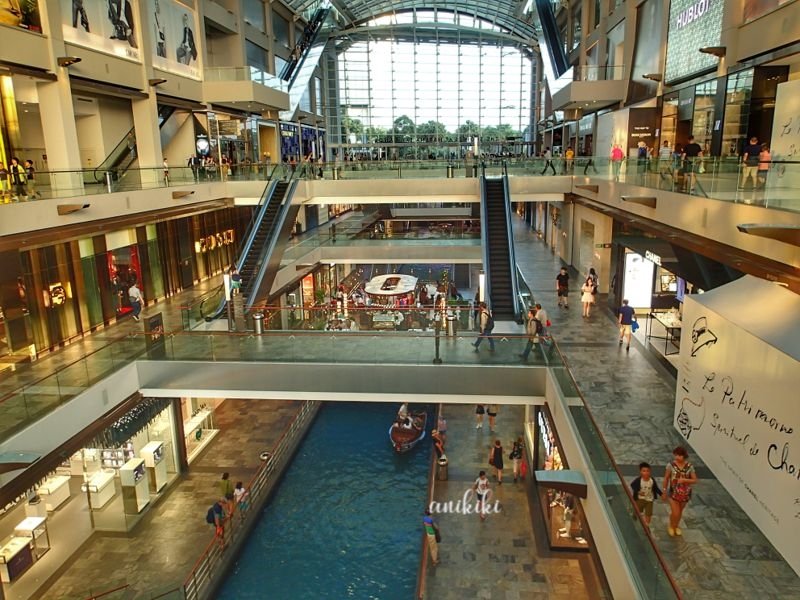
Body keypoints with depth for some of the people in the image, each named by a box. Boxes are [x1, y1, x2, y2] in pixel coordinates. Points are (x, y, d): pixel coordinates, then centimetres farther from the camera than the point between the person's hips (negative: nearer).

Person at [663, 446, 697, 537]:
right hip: (673, 492, -2)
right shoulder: (671, 465, -15)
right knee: (675, 513, -3)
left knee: (680, 512, 19)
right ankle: (671, 527, 27)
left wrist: (684, 480, -23)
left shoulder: (689, 467, -12)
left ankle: (676, 526, 45)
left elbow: (695, 480, -6)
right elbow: (666, 478, -5)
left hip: (685, 493, 2)